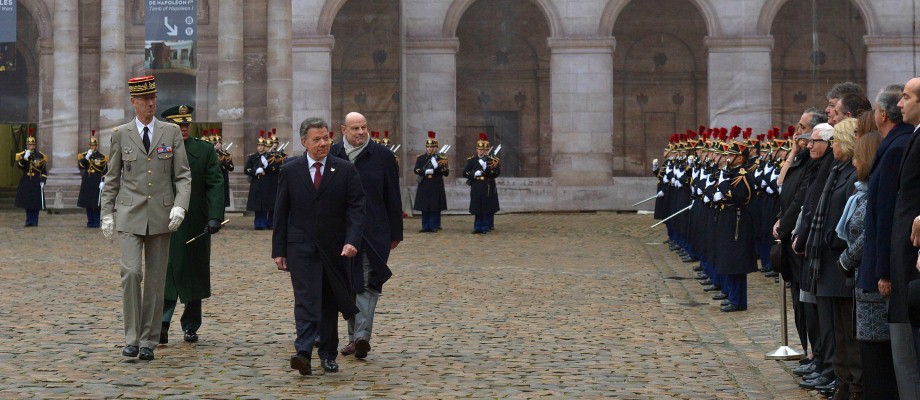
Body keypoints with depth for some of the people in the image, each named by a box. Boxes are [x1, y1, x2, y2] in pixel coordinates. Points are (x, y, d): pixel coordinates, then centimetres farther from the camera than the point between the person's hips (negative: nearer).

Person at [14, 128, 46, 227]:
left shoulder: (40, 156, 1)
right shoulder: (21, 155, 5)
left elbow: (44, 170, 1)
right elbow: (19, 165, -10)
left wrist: (43, 181, -7)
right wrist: (25, 158, -23)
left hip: (36, 182, -2)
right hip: (26, 182, 2)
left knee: (36, 203, -2)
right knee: (27, 202, 3)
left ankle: (34, 222, 5)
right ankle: (29, 221, 11)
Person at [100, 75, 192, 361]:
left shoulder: (171, 132, 6)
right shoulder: (121, 134, 5)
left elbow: (183, 175, 4)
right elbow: (112, 179, 10)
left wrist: (180, 206, -11)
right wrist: (107, 214, 4)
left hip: (160, 216, 1)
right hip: (130, 215, -1)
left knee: (156, 279, 4)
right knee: (131, 272, -15)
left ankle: (149, 341, 12)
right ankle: (132, 337, -5)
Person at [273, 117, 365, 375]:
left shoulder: (345, 170, 2)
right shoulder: (290, 171, 3)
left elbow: (356, 208, -3)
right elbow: (281, 213, 6)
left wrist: (352, 240, -17)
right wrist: (279, 250, 2)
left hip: (334, 248, 1)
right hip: (301, 247, -1)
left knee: (330, 303, 10)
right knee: (306, 301, -13)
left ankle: (328, 355, 20)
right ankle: (303, 353, -22)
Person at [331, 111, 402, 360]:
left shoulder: (382, 156, 1)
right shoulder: (331, 156, 3)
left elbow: (393, 198, 4)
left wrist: (395, 233, 3)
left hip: (373, 233, -2)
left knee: (368, 285, -7)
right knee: (348, 286, 8)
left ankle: (362, 335, -13)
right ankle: (354, 337, 16)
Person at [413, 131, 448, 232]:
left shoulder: (441, 158, 3)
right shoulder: (420, 158, 10)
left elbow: (446, 172, -2)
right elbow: (416, 170, 0)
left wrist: (437, 167, -19)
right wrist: (425, 171, -16)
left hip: (436, 187, -2)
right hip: (424, 186, 2)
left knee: (435, 208, -1)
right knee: (425, 208, 3)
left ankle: (434, 226, 5)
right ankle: (426, 227, 9)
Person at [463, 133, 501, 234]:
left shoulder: (493, 160, 3)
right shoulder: (471, 160, 9)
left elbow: (497, 172, -8)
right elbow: (465, 173, 5)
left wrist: (486, 168, -20)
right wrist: (474, 174, -13)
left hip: (489, 188, -2)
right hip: (476, 188, 2)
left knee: (488, 209, -1)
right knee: (477, 209, 3)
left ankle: (486, 227, 6)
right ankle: (478, 227, 9)